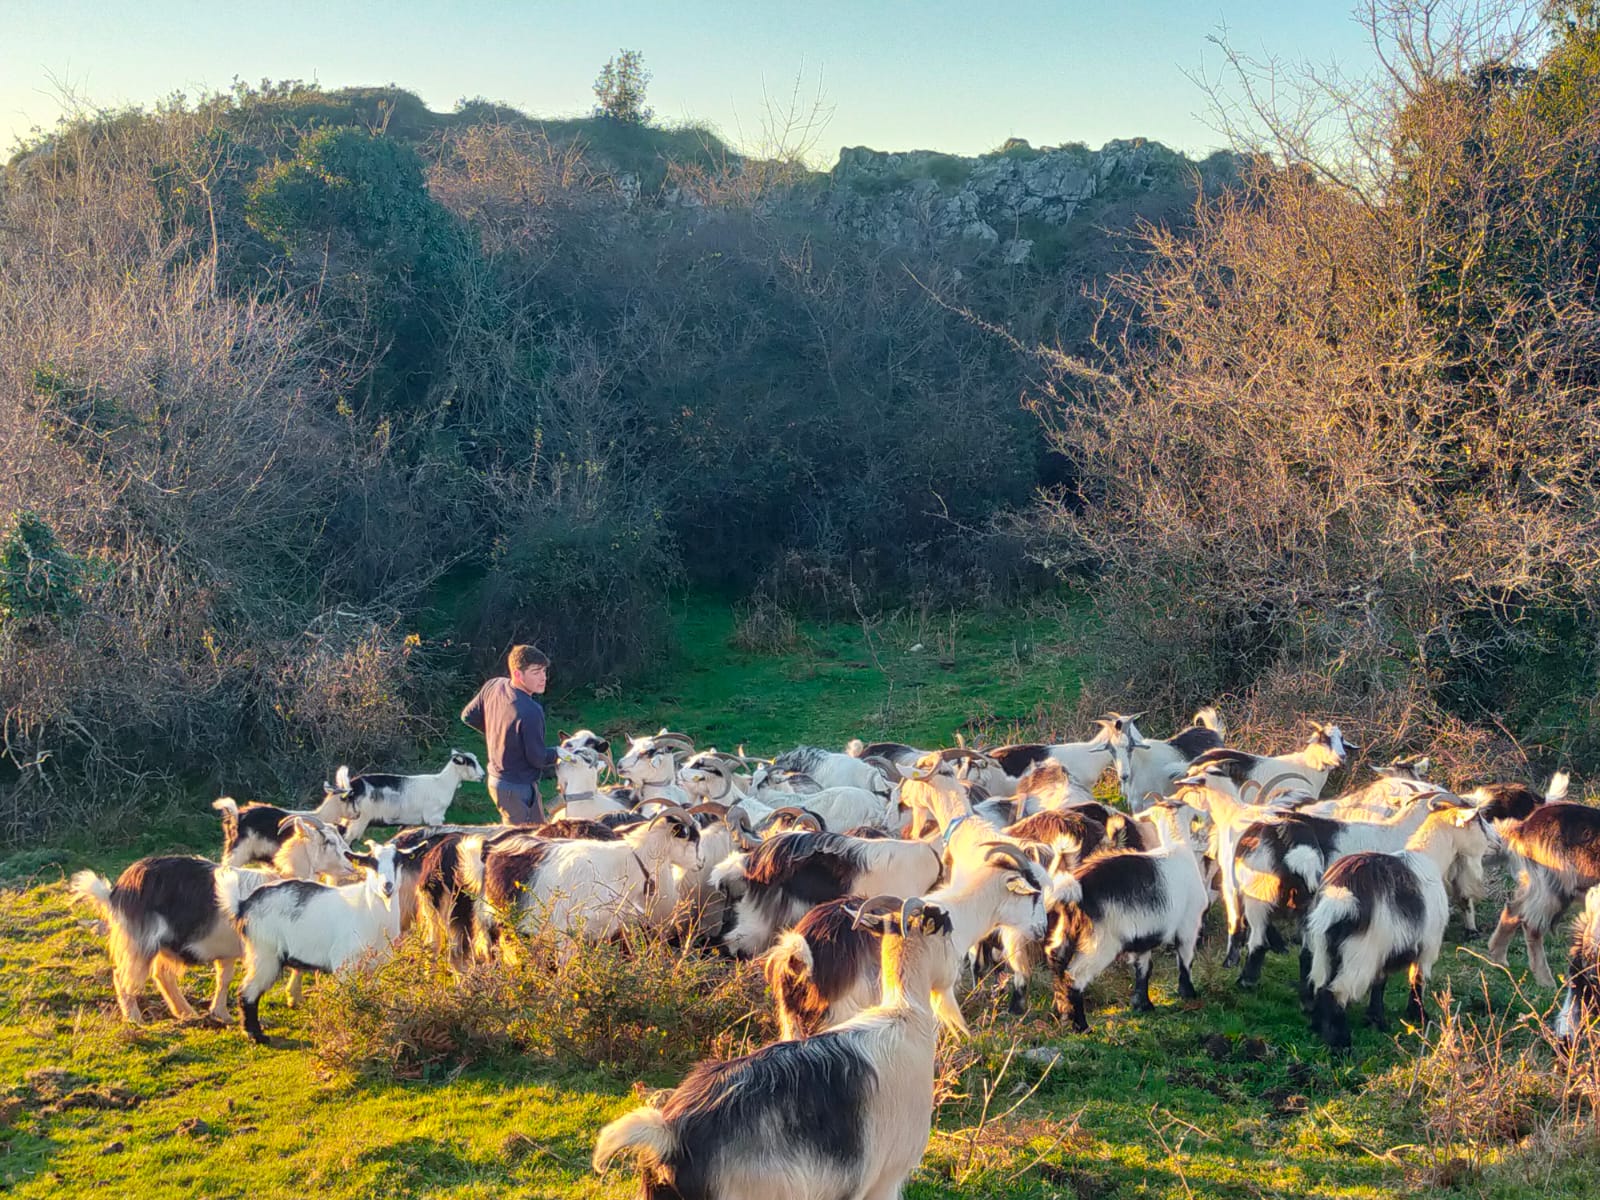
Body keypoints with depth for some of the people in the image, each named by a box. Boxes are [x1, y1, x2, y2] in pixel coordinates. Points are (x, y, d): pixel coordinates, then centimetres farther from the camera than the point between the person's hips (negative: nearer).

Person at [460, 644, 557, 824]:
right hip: (518, 789, -9)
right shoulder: (530, 712, -30)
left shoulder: (494, 685, -7)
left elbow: (468, 716, 8)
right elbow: (538, 758, -21)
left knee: (539, 829, 22)